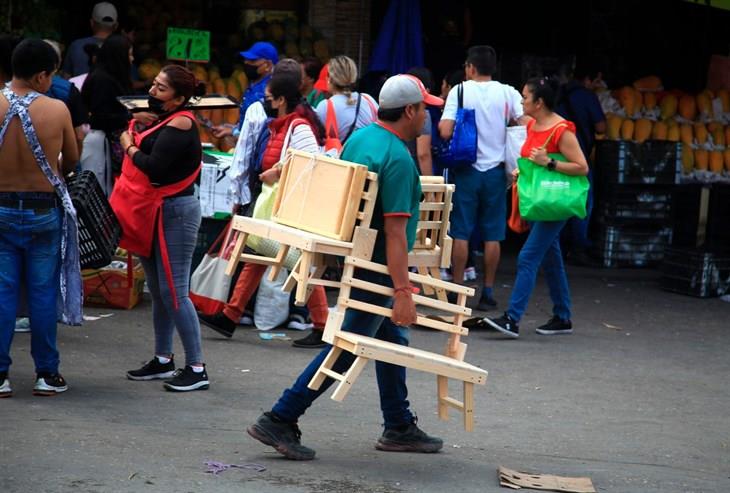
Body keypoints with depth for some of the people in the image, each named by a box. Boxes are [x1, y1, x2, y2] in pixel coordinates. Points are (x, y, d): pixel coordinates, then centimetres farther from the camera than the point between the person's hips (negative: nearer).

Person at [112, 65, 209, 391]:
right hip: (151, 212, 10)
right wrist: (135, 133, 0)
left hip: (175, 212, -10)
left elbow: (153, 167, -22)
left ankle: (196, 369, -7)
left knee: (174, 292, -10)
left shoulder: (179, 125, -16)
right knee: (159, 290, 15)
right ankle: (163, 361, 24)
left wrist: (130, 147, -8)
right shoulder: (160, 121, 14)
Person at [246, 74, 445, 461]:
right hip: (375, 266, -10)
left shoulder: (359, 138, 7)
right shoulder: (398, 160, -22)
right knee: (346, 349, -4)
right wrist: (403, 291, -27)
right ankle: (280, 421, -4)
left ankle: (400, 428, 26)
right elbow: (395, 231, -26)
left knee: (392, 338, 18)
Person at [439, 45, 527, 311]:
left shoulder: (460, 91, -6)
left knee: (461, 233, 4)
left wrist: (441, 123, 9)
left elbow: (445, 132, -13)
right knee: (492, 235, 7)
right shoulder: (508, 93, 0)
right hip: (495, 170, 2)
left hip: (466, 169, -2)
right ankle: (488, 291, 9)